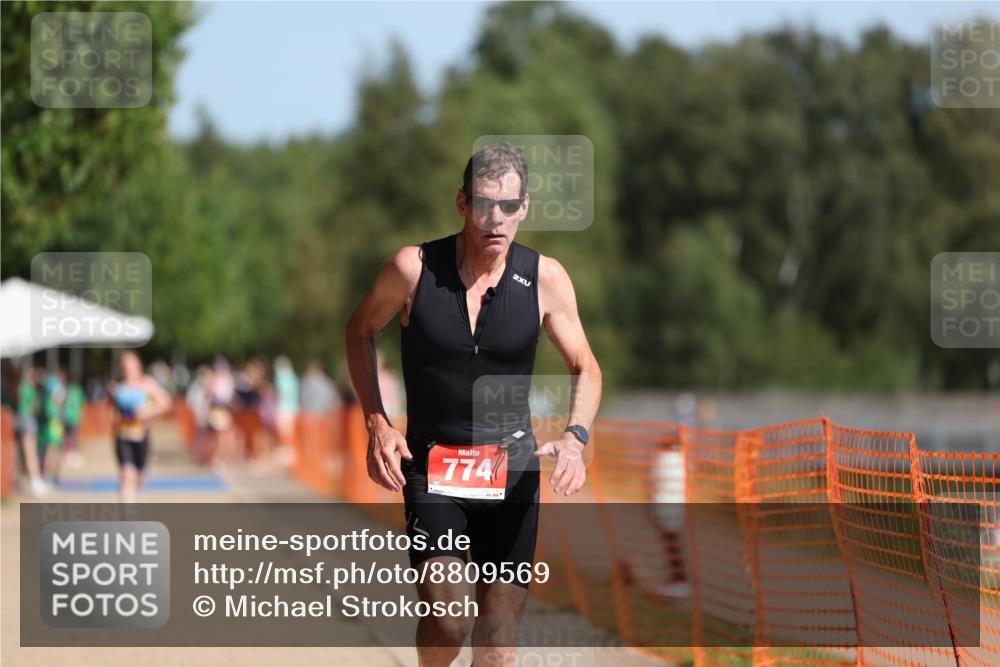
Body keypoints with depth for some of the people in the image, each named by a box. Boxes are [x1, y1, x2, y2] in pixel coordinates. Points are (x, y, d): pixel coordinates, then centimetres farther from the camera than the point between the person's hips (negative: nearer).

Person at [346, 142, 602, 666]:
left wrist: (575, 436, -14)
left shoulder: (545, 279, -6)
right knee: (446, 621, -16)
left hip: (513, 467, 2)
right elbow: (360, 330, 9)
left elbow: (585, 369, 6)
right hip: (430, 462, -2)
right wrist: (376, 423, -2)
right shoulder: (413, 268, -9)